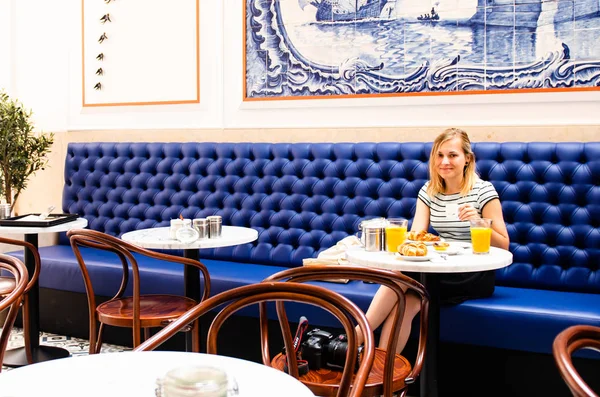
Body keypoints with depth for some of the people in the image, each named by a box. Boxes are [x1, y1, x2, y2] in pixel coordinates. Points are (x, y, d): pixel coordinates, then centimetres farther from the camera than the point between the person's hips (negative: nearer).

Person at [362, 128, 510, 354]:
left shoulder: (483, 191, -4)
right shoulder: (429, 191, 9)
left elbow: (503, 245, -4)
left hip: (475, 277, -4)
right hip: (441, 272, 4)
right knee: (405, 303, -30)